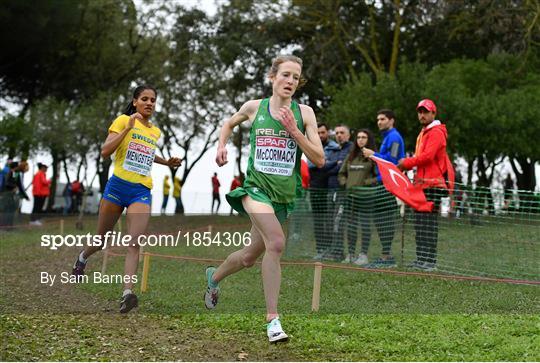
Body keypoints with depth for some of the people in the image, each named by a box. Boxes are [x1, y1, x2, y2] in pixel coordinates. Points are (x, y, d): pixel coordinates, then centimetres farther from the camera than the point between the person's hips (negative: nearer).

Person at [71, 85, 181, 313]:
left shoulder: (156, 132, 15)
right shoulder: (123, 120, -1)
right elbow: (105, 151, -12)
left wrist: (167, 163, 21)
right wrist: (128, 128, -18)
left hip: (142, 191, 3)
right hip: (118, 185, -3)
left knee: (135, 243, -16)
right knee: (102, 239, 13)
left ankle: (127, 293, -24)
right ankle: (82, 258, 46)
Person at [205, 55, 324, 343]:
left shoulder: (304, 113, -1)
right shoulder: (253, 107, 1)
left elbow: (319, 160, -5)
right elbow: (229, 124, 23)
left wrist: (294, 131, -14)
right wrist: (221, 146, 5)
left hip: (284, 195, 3)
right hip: (256, 187, -3)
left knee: (250, 257, 14)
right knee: (276, 242, -27)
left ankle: (214, 277, 46)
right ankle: (272, 318, -20)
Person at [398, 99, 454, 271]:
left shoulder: (436, 132, -8)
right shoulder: (423, 133, 23)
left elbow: (427, 156, -19)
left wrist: (407, 163, -10)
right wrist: (408, 163, 4)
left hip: (433, 184, -10)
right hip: (422, 183, 10)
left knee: (429, 222, -10)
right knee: (419, 221, 10)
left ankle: (430, 260, -8)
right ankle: (421, 258, 14)